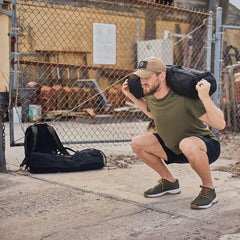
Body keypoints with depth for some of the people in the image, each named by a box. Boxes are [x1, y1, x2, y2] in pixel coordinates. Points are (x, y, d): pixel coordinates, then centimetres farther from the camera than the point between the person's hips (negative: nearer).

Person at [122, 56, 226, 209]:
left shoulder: (183, 97, -29)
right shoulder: (150, 96, -7)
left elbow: (220, 125, -30)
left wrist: (205, 97, -42)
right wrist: (132, 96, 11)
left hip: (207, 146, -7)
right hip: (175, 148, 7)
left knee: (187, 145, -41)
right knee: (137, 143, -5)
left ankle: (209, 189, -14)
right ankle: (169, 182, 14)